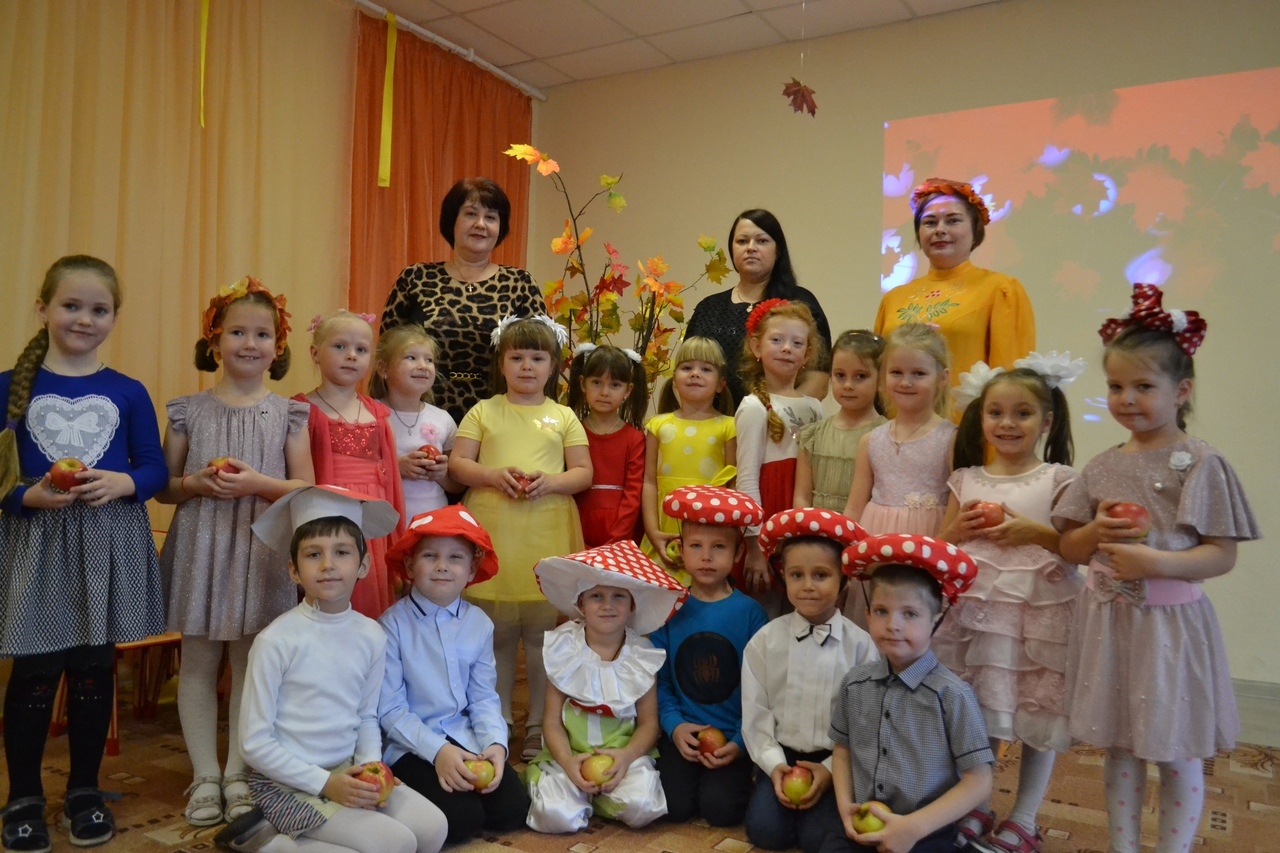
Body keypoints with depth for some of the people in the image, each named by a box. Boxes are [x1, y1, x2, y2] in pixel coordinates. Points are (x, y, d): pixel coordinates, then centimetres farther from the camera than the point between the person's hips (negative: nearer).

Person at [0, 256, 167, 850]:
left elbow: (155, 469, 4)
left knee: (95, 670, 11)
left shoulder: (128, 393, 2)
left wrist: (124, 482, -15)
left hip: (109, 545, 1)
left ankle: (84, 791, 28)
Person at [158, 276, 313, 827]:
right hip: (200, 547, 1)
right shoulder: (189, 410, 4)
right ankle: (205, 775, 21)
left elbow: (305, 489, -1)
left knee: (250, 662, 7)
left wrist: (257, 483, -16)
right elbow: (163, 487, 7)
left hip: (260, 551, -1)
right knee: (198, 662, 7)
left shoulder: (288, 415, 2)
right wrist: (194, 483, -13)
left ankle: (238, 772, 21)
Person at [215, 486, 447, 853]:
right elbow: (254, 742, -12)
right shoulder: (277, 641, -16)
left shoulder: (372, 636, -1)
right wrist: (324, 783, -17)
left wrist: (370, 767, -9)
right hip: (288, 781, -6)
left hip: (348, 771, 6)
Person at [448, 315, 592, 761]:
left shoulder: (563, 417, 9)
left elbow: (583, 473, 6)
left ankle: (538, 724, 18)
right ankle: (499, 720, 24)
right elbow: (457, 464, 3)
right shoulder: (484, 411, 9)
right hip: (491, 531, 0)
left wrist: (551, 482, -13)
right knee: (497, 633, 8)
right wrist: (494, 476, -14)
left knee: (541, 633, 4)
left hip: (547, 534, 0)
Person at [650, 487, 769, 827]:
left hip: (732, 738, -1)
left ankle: (739, 778, 14)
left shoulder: (750, 613, -3)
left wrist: (741, 742, -11)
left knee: (721, 808, -18)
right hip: (682, 734, 1)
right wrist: (673, 725, -11)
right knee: (674, 805, -16)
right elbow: (658, 678, 1)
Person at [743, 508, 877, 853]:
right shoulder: (765, 640, -4)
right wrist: (774, 764, -13)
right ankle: (784, 786, 15)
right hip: (783, 754, 2)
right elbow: (755, 712, -2)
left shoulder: (860, 644, -7)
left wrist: (831, 769, -14)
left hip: (836, 760, -1)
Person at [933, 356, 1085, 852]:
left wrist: (1036, 532, -19)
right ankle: (976, 808, 29)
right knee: (979, 713, 10)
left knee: (1037, 717, 5)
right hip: (977, 609, 3)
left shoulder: (1058, 479, -2)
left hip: (1040, 611, -3)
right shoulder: (966, 480, 8)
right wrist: (957, 529, -6)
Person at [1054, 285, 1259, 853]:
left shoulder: (1200, 465, -9)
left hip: (1170, 622, -4)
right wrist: (1098, 530, -11)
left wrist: (1156, 561, -24)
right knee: (1120, 750, 16)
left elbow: (1222, 555, -10)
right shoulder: (1103, 467, 4)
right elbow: (1070, 549, 9)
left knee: (1177, 757, 10)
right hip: (1109, 620, 4)